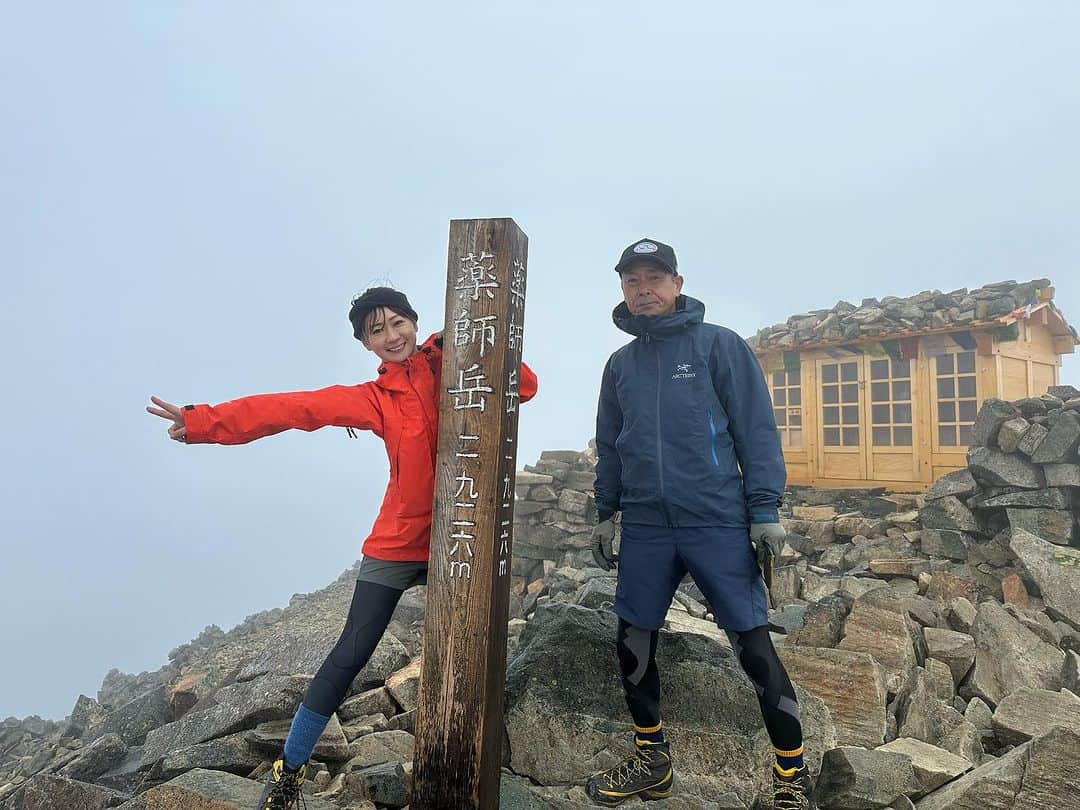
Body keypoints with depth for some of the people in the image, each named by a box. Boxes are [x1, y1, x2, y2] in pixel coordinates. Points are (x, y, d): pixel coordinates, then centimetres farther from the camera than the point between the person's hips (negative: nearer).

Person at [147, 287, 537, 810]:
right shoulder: (376, 398, -2)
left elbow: (525, 385, -6)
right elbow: (294, 408, -12)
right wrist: (203, 422, -19)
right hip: (398, 544, -1)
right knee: (350, 655, 0)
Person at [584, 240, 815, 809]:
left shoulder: (719, 345, -1)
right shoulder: (620, 364, 13)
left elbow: (756, 431, -4)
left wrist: (765, 512, -9)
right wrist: (605, 513, 15)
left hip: (719, 523, -4)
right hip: (645, 528, 5)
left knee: (754, 646, -2)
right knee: (633, 645, 9)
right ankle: (652, 762, 30)